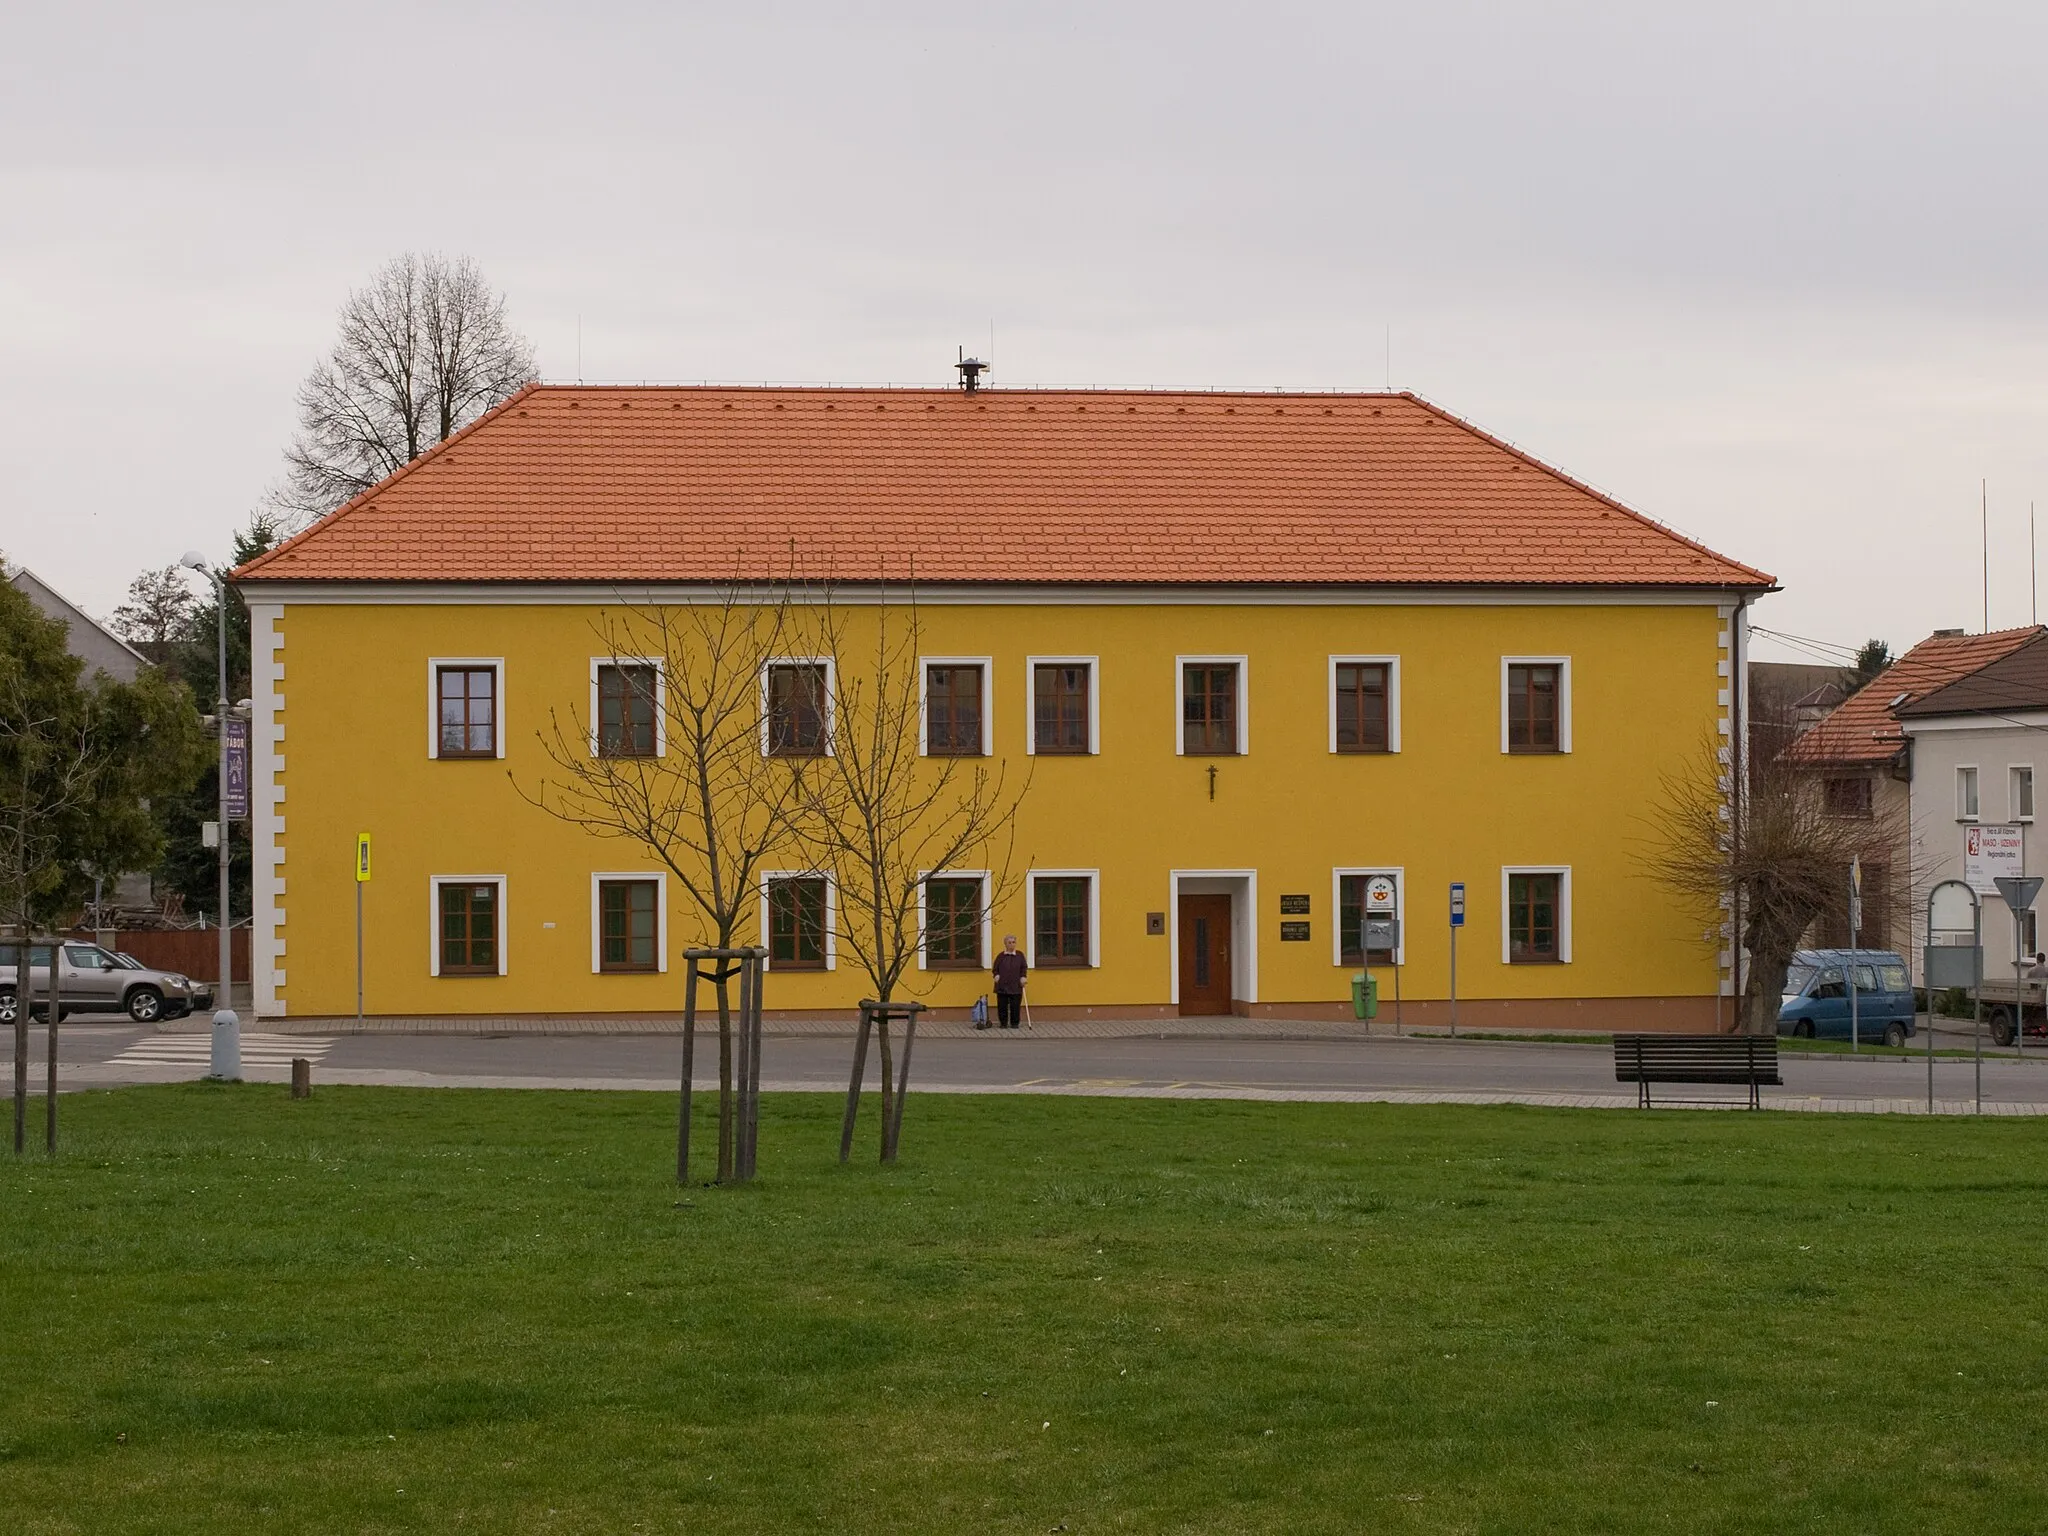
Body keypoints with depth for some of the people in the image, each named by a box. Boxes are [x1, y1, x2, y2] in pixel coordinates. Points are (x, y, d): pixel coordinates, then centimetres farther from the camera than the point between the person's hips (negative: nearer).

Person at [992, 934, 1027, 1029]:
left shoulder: (1020, 956, 7)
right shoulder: (1000, 956, 6)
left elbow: (1024, 968, 10)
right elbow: (995, 969, 9)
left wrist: (1023, 977, -6)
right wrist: (996, 975, -9)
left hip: (1016, 986, 0)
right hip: (1002, 986, 0)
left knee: (1015, 1006, 0)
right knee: (1002, 1006, 1)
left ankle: (1014, 1023, 11)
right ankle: (1003, 1023, 12)